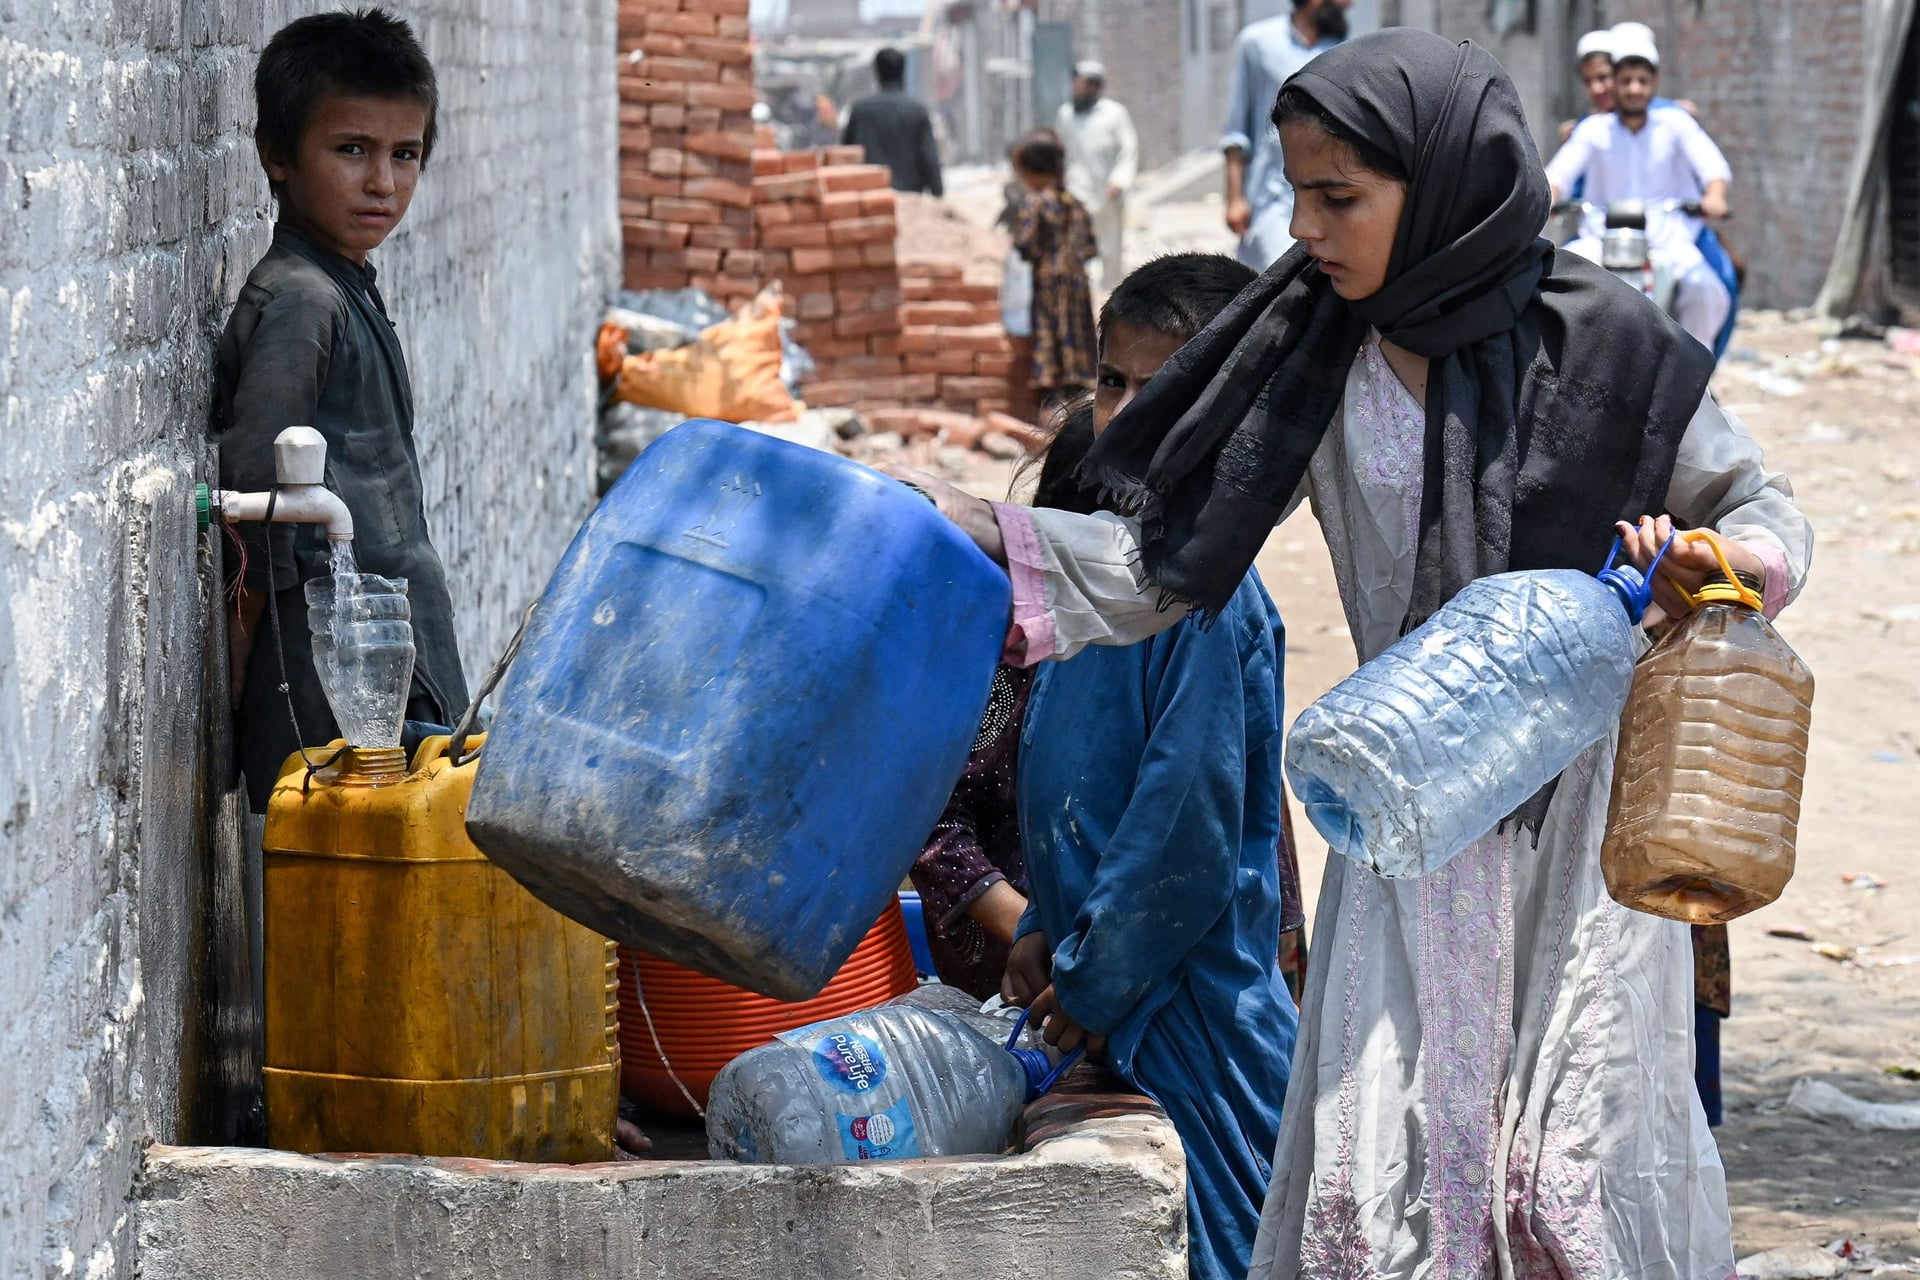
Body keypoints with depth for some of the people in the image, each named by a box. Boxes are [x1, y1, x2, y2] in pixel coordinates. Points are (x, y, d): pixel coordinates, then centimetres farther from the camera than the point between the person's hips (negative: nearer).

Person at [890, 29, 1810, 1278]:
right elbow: (1169, 562, 0)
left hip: (1580, 810, -2)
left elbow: (1764, 513, 2)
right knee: (1381, 1163, -2)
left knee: (1579, 1168, -1)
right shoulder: (1313, 360, -1)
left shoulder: (1601, 343, -9)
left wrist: (1710, 564, -21)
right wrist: (979, 532, -13)